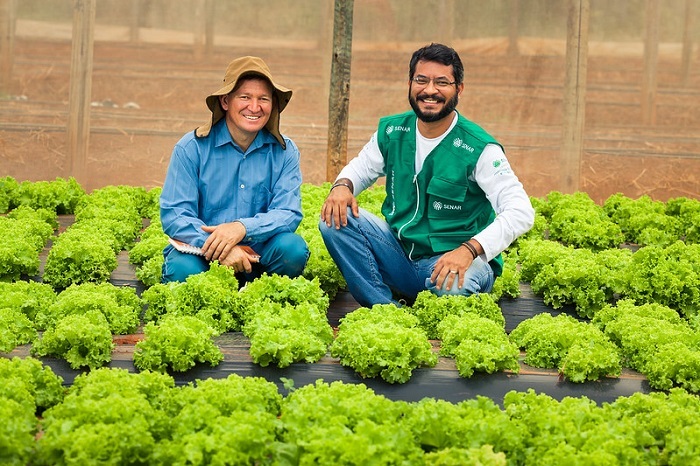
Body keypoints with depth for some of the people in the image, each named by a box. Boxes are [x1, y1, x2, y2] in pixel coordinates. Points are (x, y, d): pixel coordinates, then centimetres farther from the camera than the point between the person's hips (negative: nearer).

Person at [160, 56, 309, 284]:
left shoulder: (284, 152, 2)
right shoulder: (191, 148, -5)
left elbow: (289, 212, -9)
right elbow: (173, 215, -11)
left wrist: (242, 227, -29)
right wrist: (218, 248, -29)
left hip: (256, 255, 2)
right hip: (200, 251, -2)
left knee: (293, 247, -28)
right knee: (182, 269, -35)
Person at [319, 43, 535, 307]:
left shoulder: (478, 149, -15)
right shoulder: (391, 132, 1)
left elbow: (521, 212, -21)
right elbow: (361, 168, 19)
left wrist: (469, 249, -36)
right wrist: (342, 186, -7)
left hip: (455, 259, -5)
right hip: (400, 253, 6)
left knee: (454, 285, -40)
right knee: (335, 218, -13)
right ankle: (385, 308, -15)